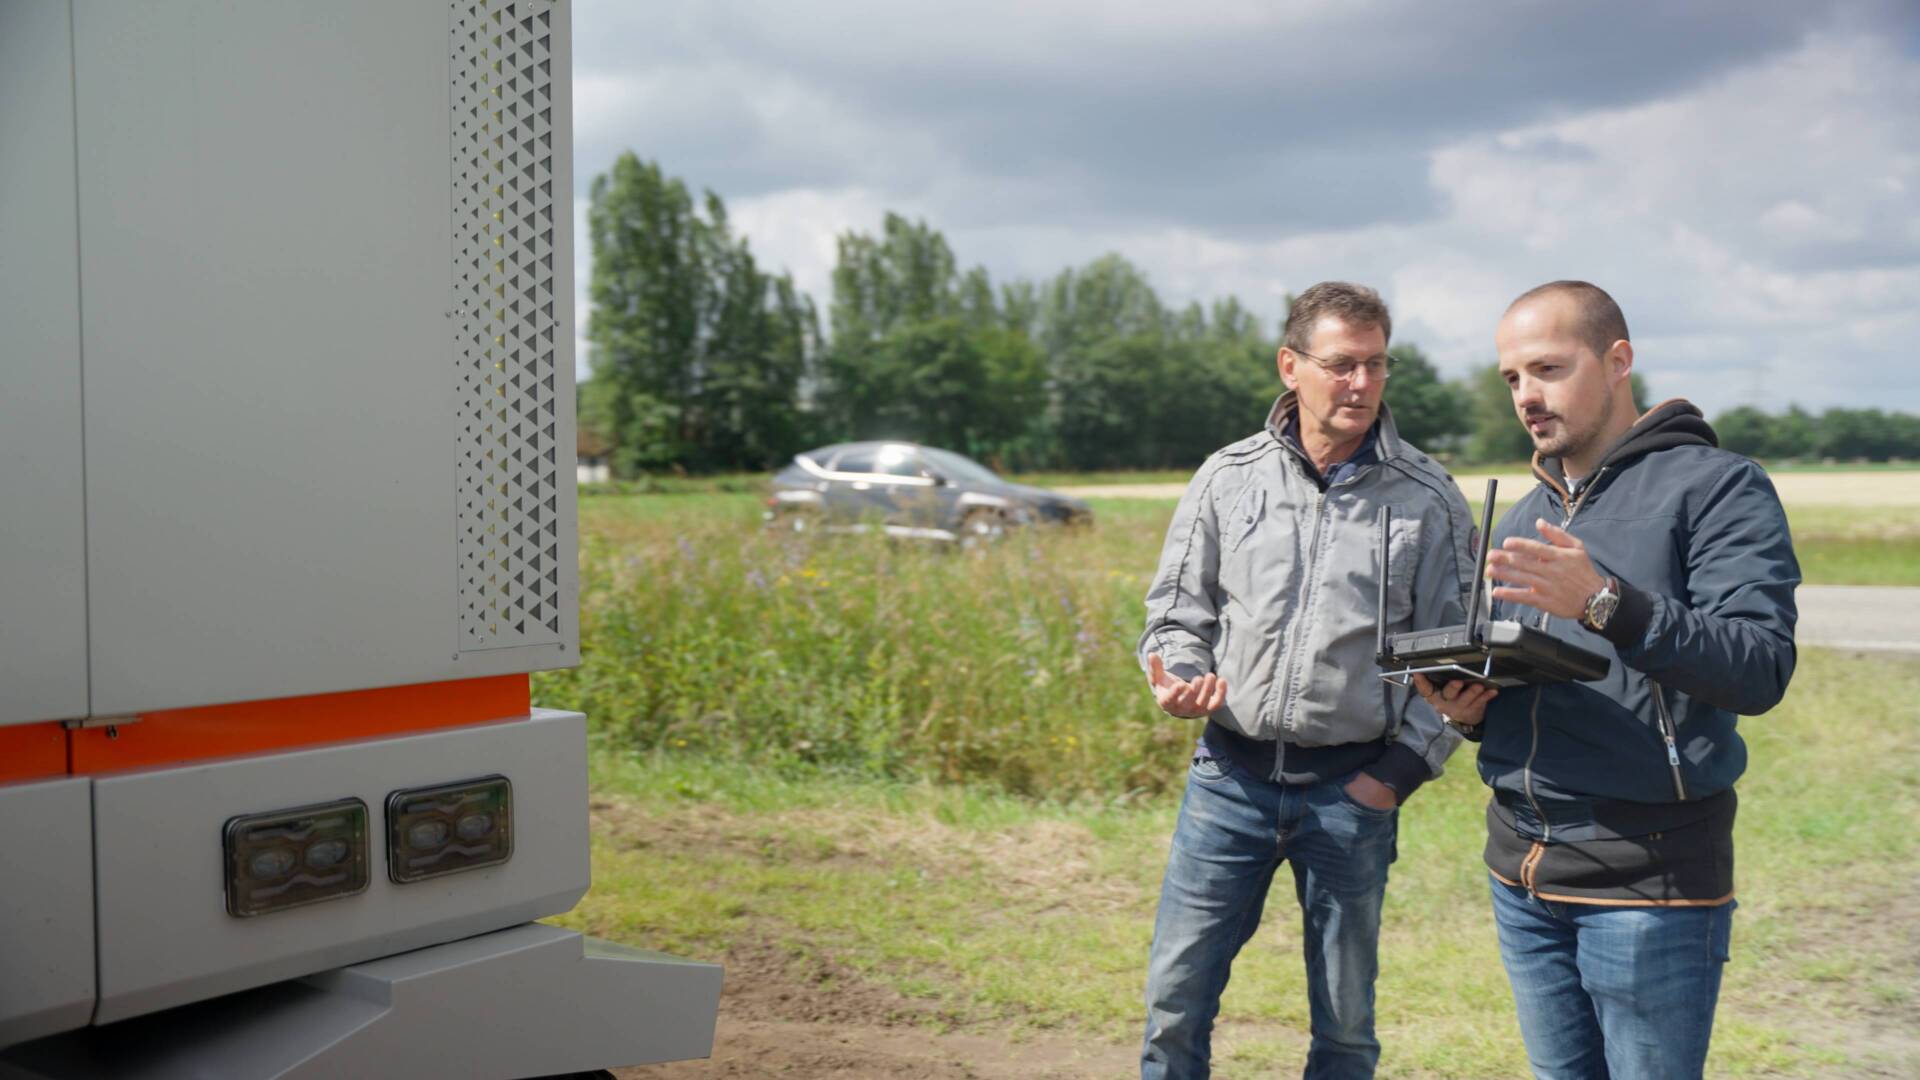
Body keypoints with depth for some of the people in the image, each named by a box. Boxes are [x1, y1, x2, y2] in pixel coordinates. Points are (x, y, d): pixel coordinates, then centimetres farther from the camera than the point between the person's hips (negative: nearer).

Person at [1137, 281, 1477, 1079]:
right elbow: (1175, 609, 10)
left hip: (1352, 787, 0)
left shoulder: (1429, 499, 1)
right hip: (1230, 774, 1)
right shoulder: (1228, 479, 3)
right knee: (1176, 1000, 3)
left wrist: (1400, 772, -4)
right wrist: (1177, 678, -10)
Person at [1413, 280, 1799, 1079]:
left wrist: (1607, 605, -31)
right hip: (1521, 872, 7)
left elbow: (1761, 669, -18)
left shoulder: (1715, 487, -6)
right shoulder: (1524, 519, 15)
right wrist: (1464, 708, -2)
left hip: (1649, 875, -6)